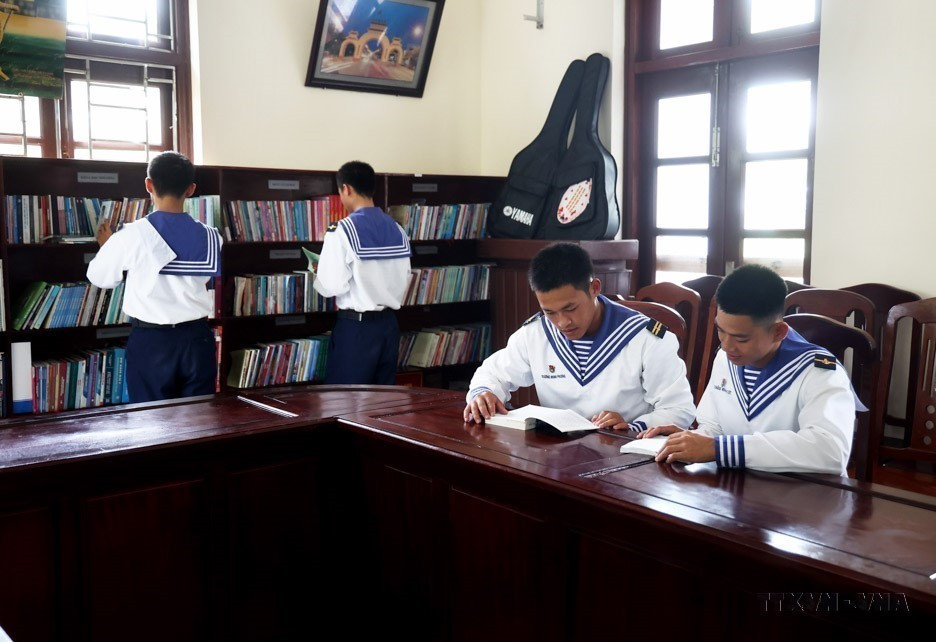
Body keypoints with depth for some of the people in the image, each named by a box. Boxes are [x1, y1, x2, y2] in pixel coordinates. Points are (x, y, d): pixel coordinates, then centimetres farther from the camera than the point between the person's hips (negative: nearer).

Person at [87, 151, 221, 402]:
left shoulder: (132, 235, -11)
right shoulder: (208, 236, -5)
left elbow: (99, 277, 3)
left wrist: (107, 245, 23)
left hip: (151, 340, -2)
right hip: (196, 337, 2)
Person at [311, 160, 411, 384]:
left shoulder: (342, 230, -13)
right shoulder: (397, 230, 4)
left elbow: (331, 286, -16)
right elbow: (404, 280, 9)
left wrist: (317, 274, 4)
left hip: (356, 326, -6)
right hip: (389, 323, 6)